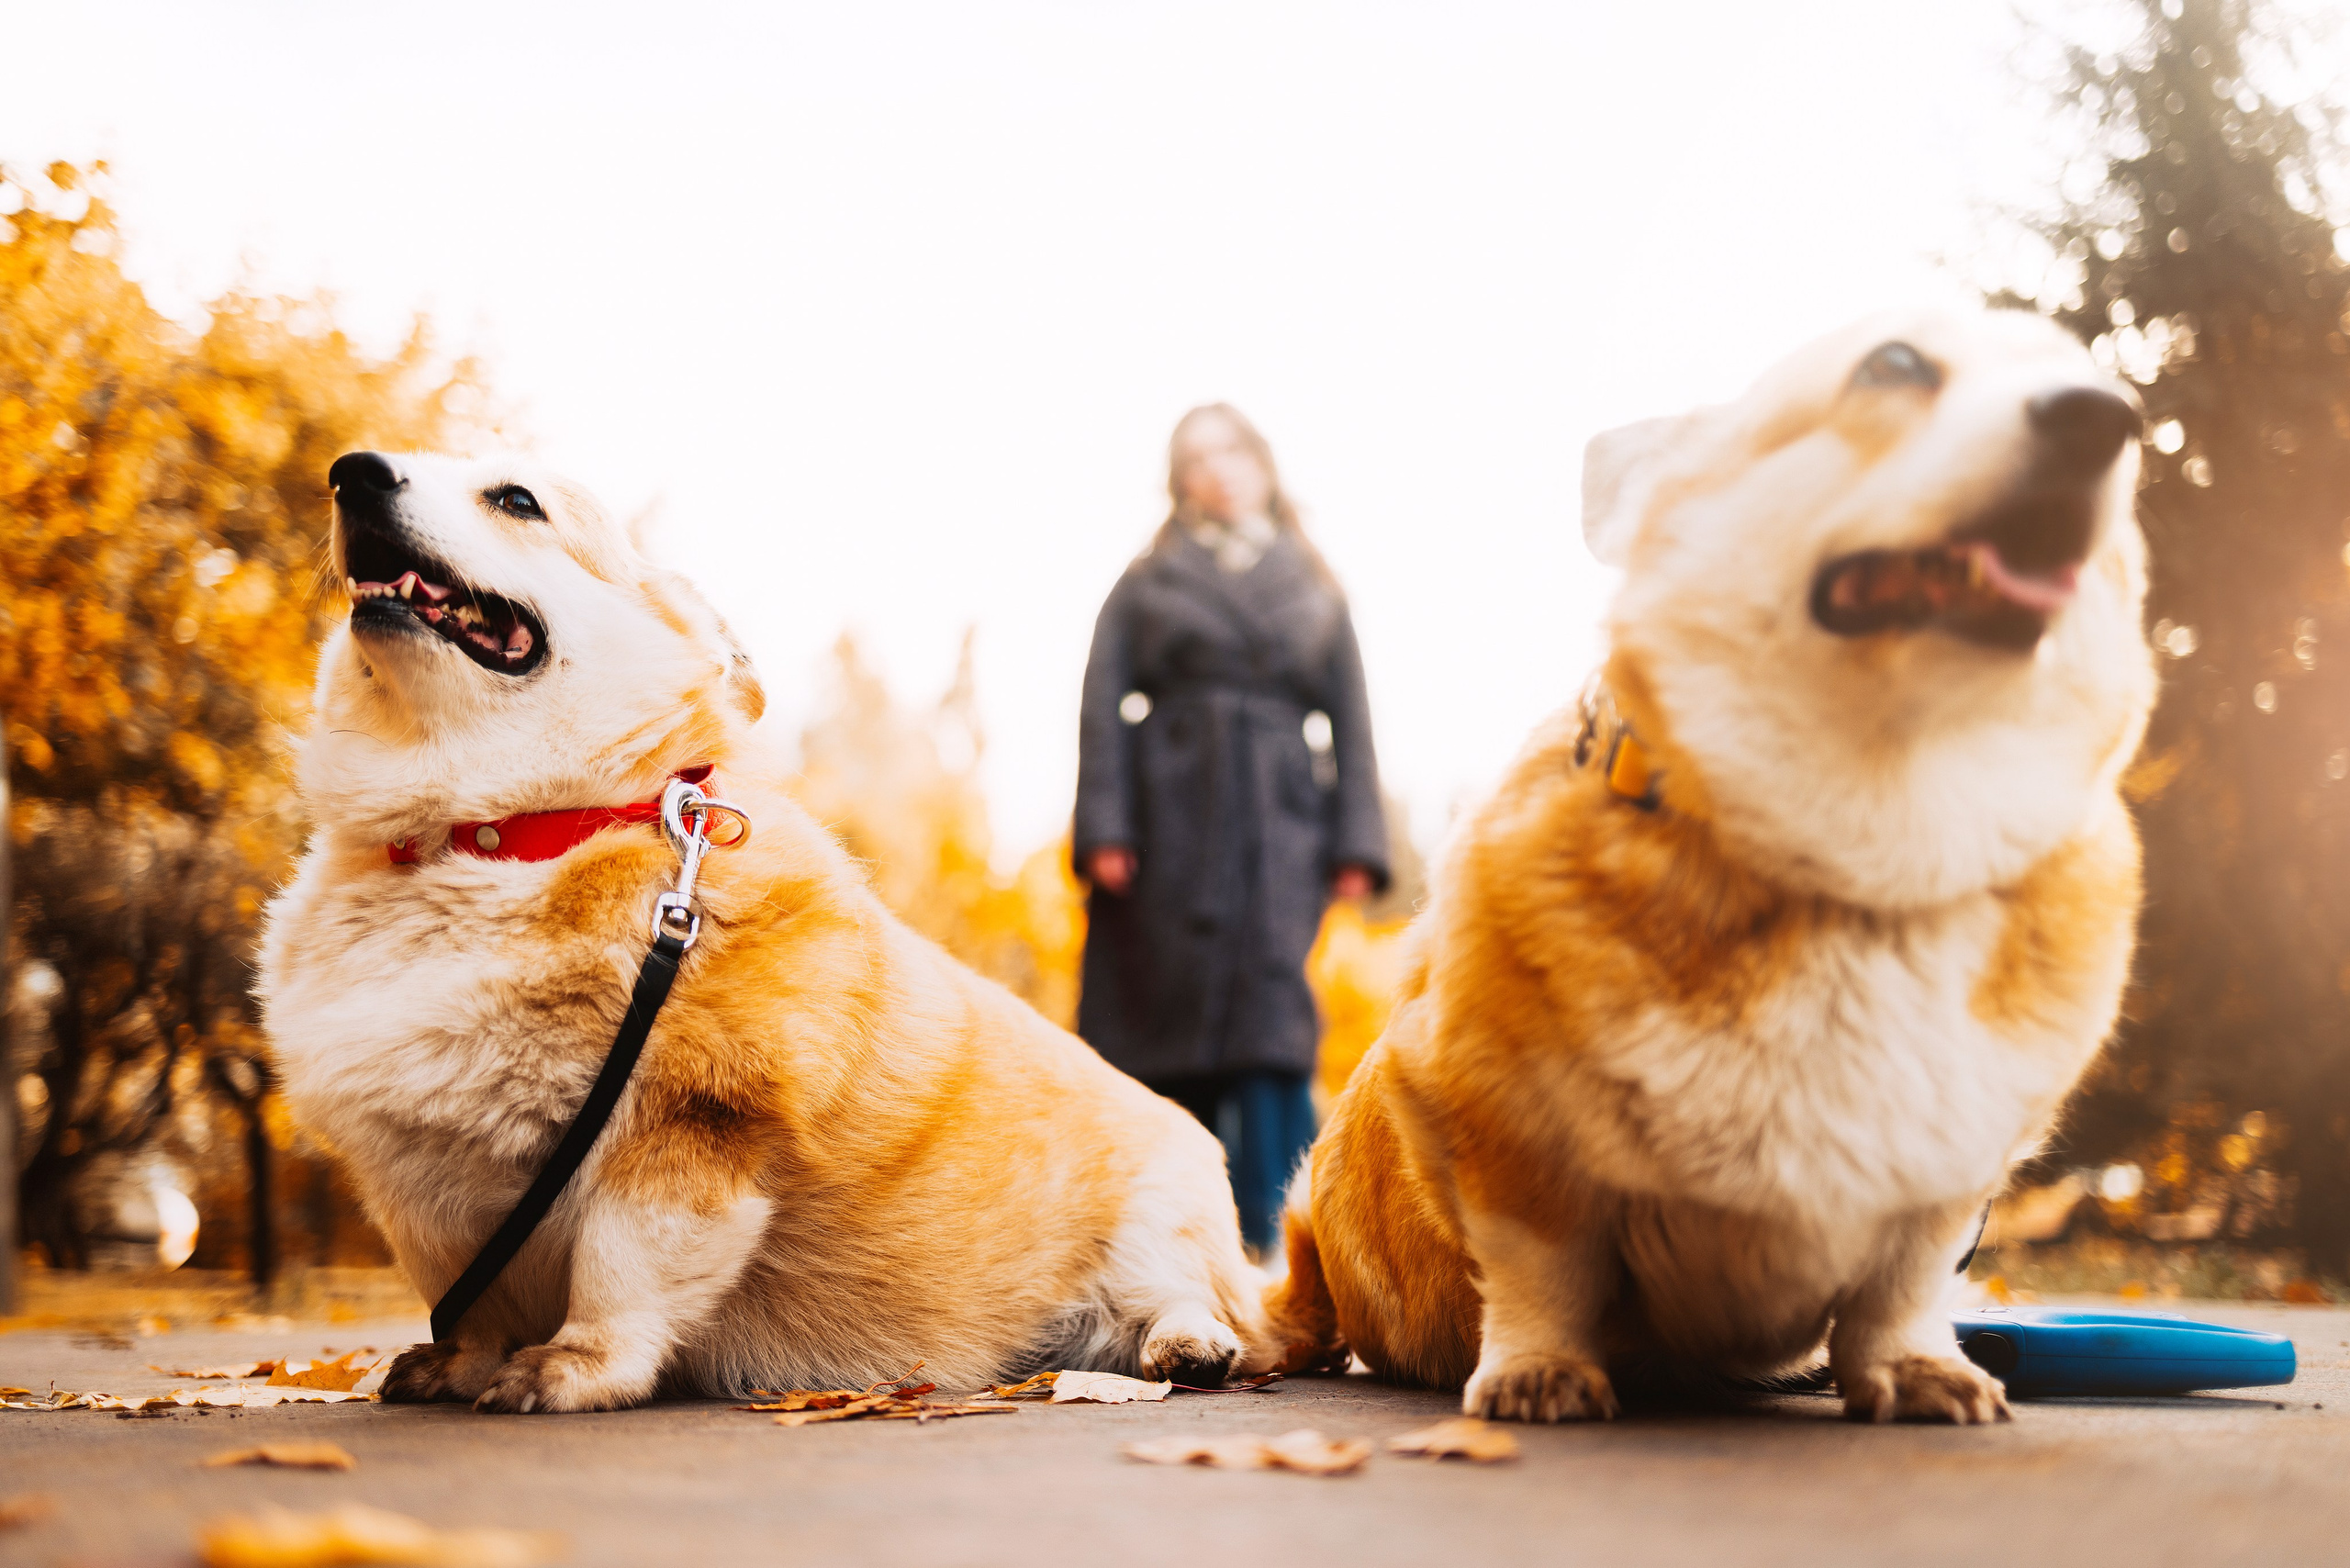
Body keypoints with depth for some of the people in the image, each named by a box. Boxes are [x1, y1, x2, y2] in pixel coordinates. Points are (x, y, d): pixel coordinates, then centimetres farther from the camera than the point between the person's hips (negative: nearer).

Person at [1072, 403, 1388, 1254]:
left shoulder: (1315, 591, 20)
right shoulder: (1147, 583, 16)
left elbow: (1351, 718, 14)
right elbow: (1104, 705, 6)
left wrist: (1356, 844, 2)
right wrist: (1104, 827, -8)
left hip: (1281, 827, 1)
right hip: (1169, 820, 0)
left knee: (1271, 1014, -14)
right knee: (1167, 1022, -5)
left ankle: (1264, 1233, -17)